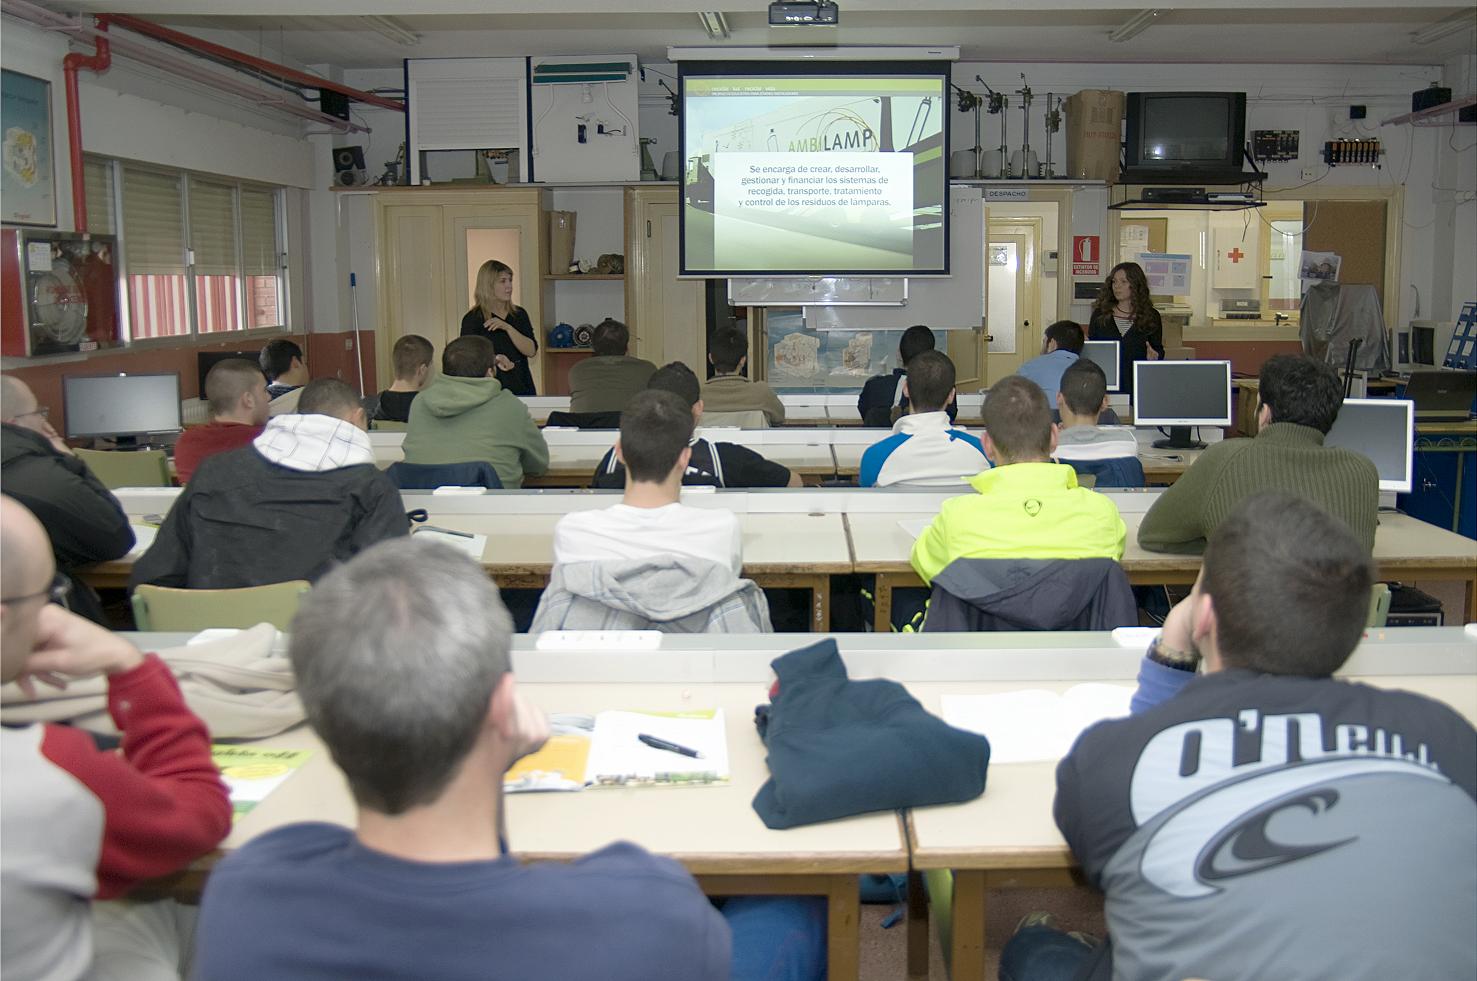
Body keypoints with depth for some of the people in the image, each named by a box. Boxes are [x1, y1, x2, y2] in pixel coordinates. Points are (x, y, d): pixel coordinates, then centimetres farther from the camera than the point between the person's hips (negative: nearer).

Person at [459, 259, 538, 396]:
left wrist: (507, 327, -15)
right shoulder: (472, 319, -3)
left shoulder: (519, 315, 9)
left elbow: (531, 351, -3)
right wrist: (494, 359, -27)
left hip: (522, 388, 4)